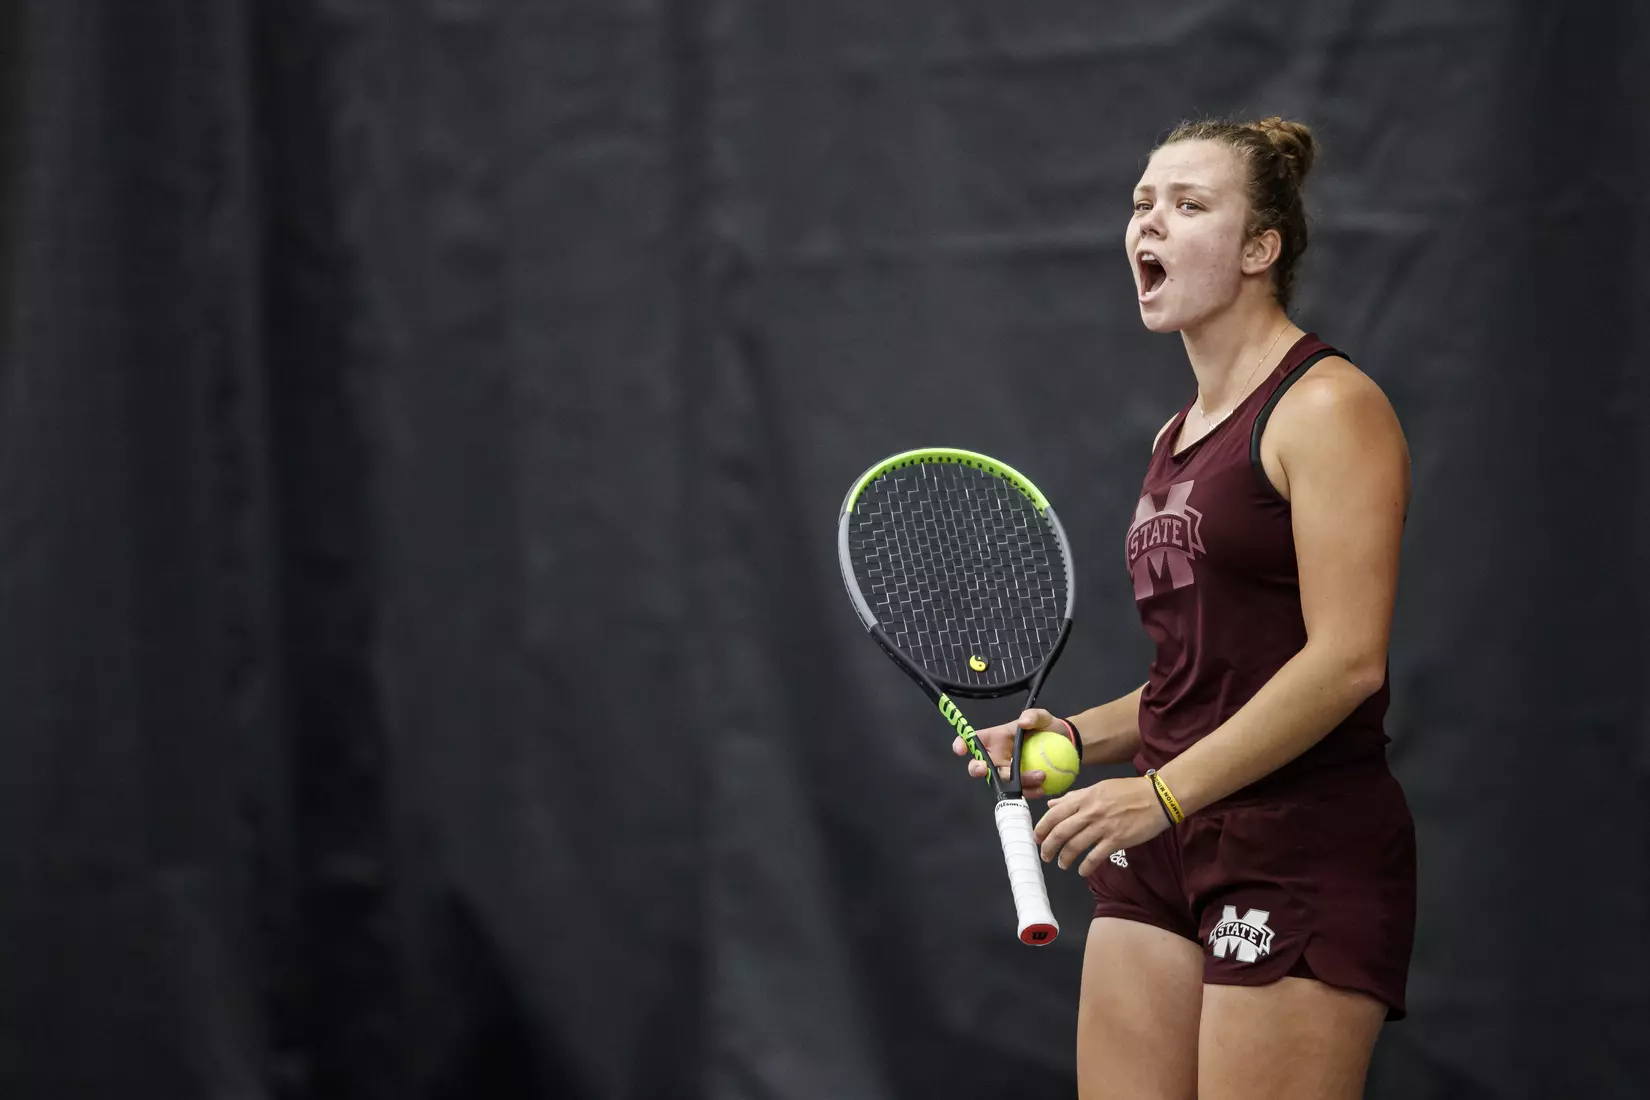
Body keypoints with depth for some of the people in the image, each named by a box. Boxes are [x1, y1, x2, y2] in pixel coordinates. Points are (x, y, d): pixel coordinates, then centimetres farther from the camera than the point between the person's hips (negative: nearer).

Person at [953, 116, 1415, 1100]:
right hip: (1165, 848, 8)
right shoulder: (1180, 438, 18)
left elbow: (1346, 659, -18)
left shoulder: (1327, 407, -9)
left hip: (1303, 849, -8)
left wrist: (1163, 791, -20)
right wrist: (1078, 736, 7)